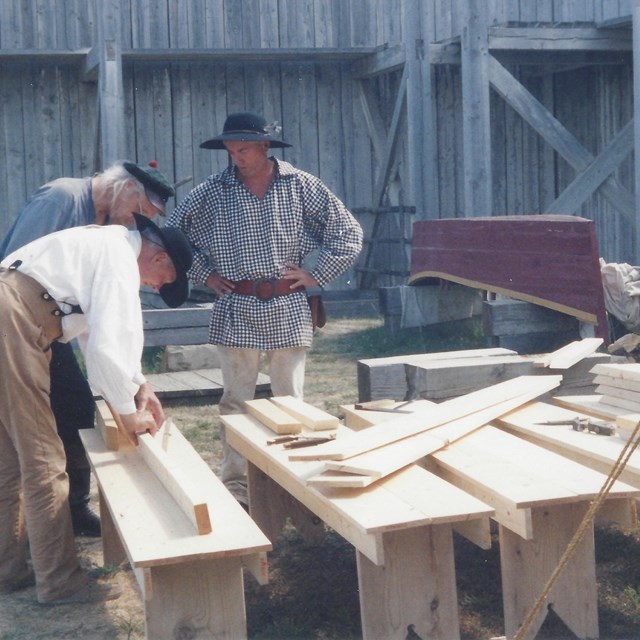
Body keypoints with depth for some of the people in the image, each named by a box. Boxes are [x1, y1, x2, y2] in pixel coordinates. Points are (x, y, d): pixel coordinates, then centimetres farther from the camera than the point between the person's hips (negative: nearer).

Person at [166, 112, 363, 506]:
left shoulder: (301, 186, 1)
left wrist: (316, 275, -1)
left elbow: (348, 234, 4)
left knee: (291, 400, 6)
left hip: (289, 310, 0)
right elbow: (173, 234, 12)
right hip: (236, 311, 0)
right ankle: (235, 488, 11)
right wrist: (205, 274, 5)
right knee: (236, 403, 3)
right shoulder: (213, 192, 2)